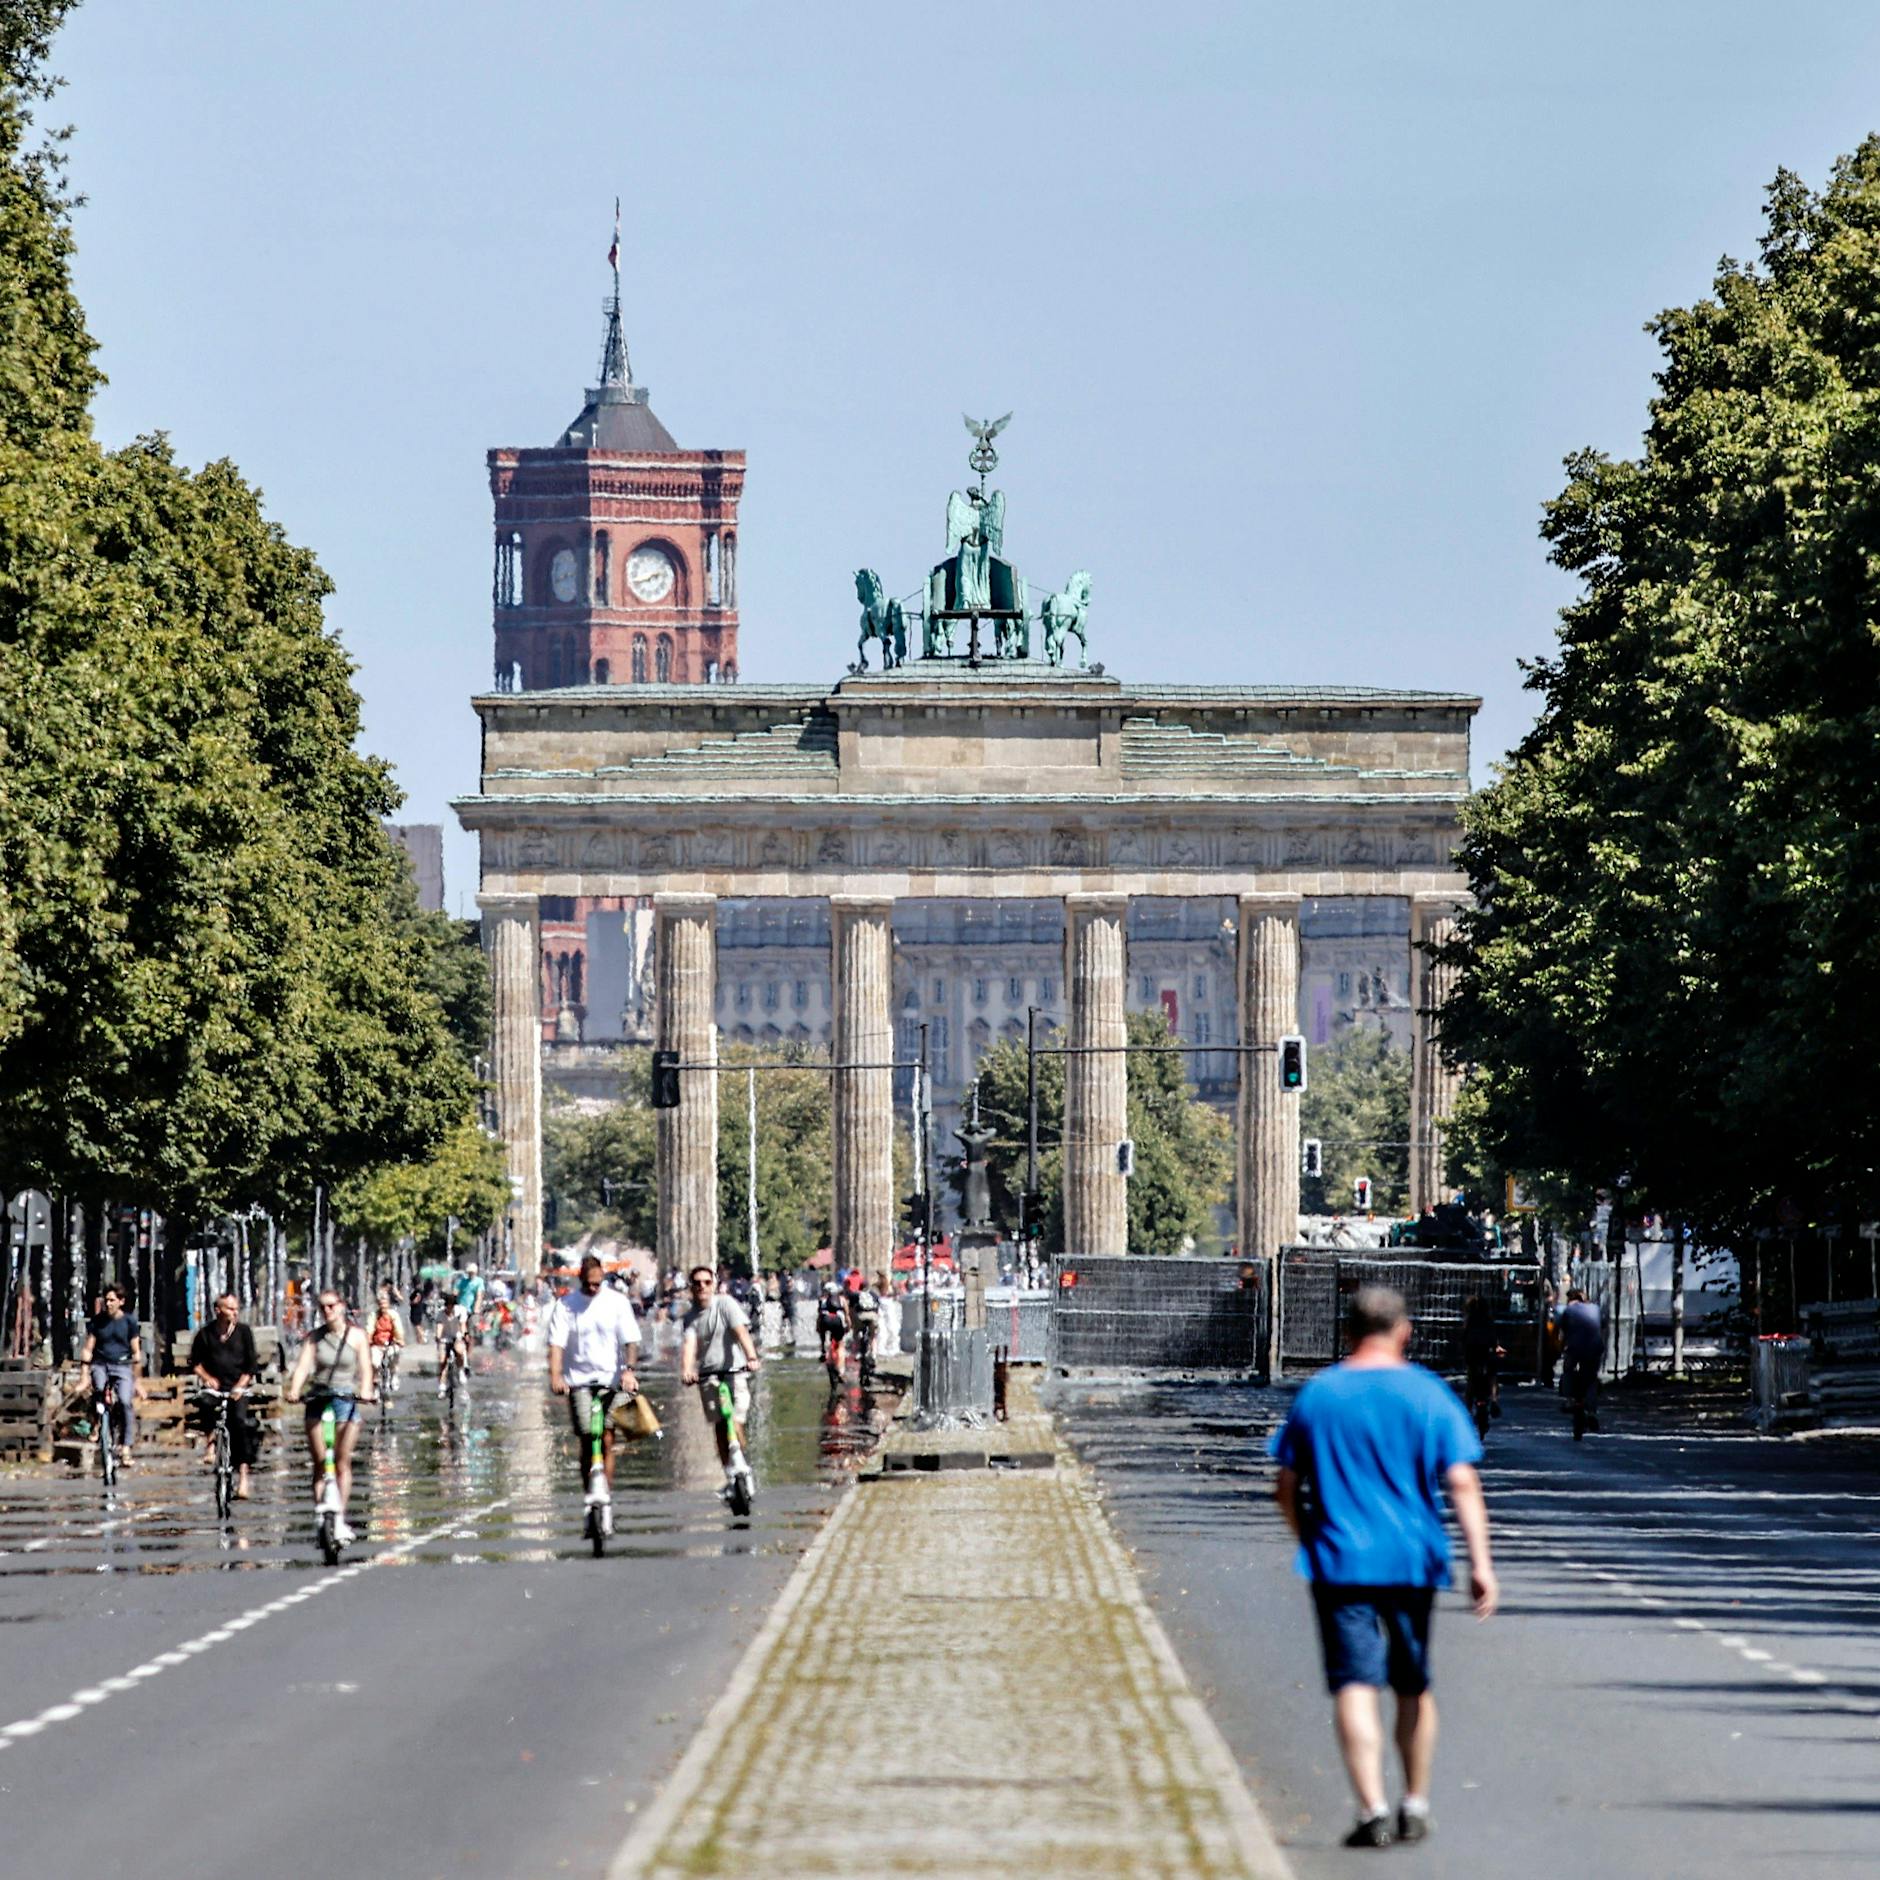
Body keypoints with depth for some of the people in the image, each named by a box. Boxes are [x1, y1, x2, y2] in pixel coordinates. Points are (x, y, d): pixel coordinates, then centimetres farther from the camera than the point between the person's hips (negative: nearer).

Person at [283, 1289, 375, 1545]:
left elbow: (365, 1368, -6)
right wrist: (294, 1390, -23)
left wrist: (365, 1390, -26)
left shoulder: (356, 1336, 2)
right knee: (319, 1463, 0)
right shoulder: (315, 1337, 5)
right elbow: (303, 1365, -6)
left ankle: (341, 1518, -2)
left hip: (346, 1399, -2)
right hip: (318, 1399, 2)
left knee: (342, 1462, -4)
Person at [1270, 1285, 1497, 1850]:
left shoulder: (1316, 1395, 4)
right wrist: (1480, 1561, -9)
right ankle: (1415, 1805, 26)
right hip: (1412, 1560, 1)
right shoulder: (1427, 1394, 0)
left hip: (1339, 1562, -1)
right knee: (1413, 1687, 17)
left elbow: (1287, 1489, 10)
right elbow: (1462, 1483, -8)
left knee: (1355, 1683, -7)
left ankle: (1372, 1809, -21)